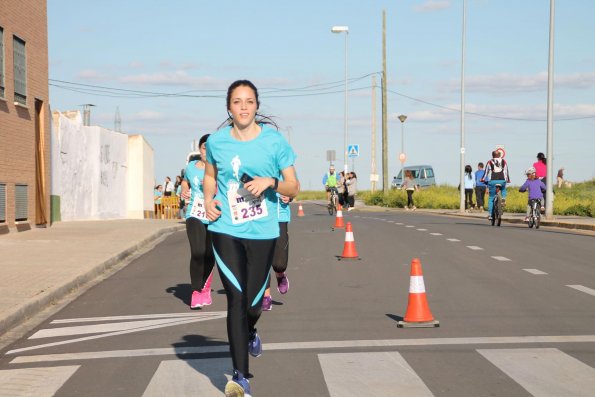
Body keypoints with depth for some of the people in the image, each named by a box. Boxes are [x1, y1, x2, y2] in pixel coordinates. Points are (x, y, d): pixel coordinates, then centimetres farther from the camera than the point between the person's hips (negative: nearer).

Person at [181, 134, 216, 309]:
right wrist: (184, 190, 8)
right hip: (195, 216, 1)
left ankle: (205, 288, 32)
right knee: (197, 253, -18)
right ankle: (196, 292, -4)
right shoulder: (191, 167, 7)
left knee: (209, 256, 5)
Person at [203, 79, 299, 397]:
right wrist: (208, 200, 1)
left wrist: (270, 182, -18)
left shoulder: (274, 141, -3)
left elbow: (293, 187, 1)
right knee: (236, 300, -10)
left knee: (253, 302, 6)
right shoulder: (216, 141, 1)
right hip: (225, 230, 0)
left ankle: (250, 332, 45)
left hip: (262, 232, 0)